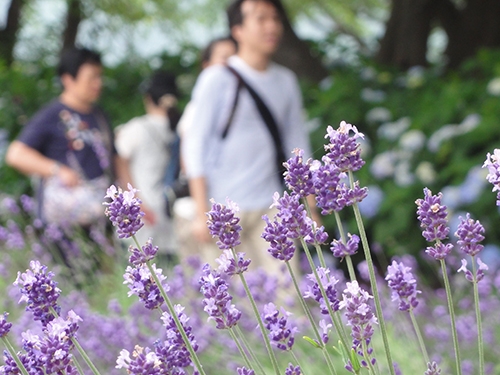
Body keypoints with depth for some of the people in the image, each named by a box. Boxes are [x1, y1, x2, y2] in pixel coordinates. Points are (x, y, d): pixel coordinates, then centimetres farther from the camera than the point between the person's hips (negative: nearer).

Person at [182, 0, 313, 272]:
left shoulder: (286, 81, 13)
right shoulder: (218, 79, -3)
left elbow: (297, 145, 19)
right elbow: (195, 146, -5)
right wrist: (202, 214, -11)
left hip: (271, 209, 4)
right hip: (225, 207, -4)